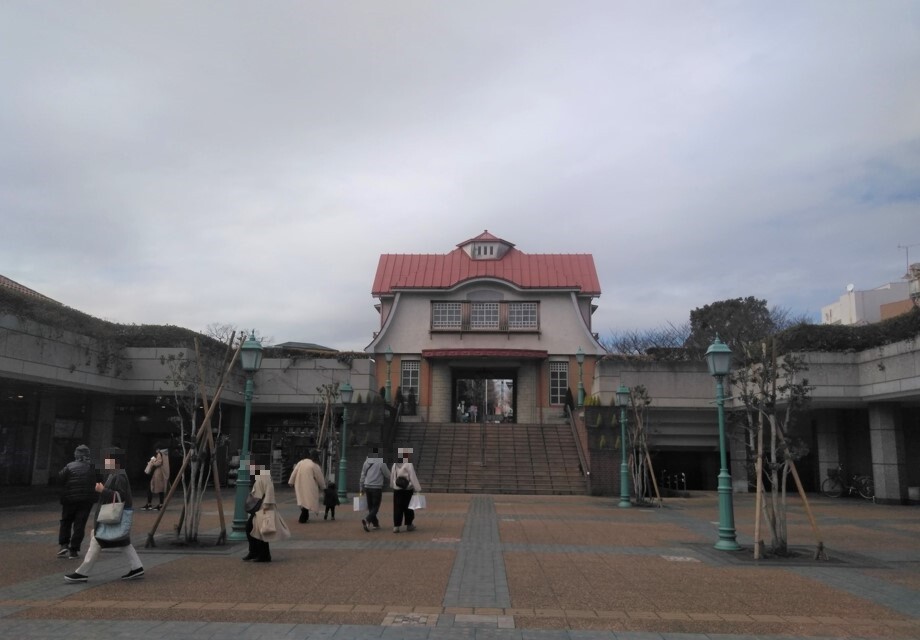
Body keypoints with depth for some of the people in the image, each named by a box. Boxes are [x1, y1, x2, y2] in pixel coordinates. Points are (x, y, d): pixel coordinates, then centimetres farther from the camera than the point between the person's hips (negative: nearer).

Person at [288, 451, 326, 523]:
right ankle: (302, 519, -2)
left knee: (303, 500, 19)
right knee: (308, 501, 2)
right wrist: (323, 486, 10)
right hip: (309, 487, -6)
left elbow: (294, 472, 4)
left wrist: (291, 482, 12)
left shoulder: (301, 462, 2)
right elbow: (319, 478, -5)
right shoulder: (315, 466, -13)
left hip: (299, 485, 6)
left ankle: (305, 517, 28)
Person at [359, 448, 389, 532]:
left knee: (370, 506, 15)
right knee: (375, 507, 0)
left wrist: (361, 487, 20)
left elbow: (363, 475, 12)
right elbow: (388, 475, -6)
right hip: (377, 487, -5)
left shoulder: (366, 461, 6)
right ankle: (367, 520, -21)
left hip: (367, 487, 5)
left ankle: (375, 524, 19)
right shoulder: (381, 462, -11)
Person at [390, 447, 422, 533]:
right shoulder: (409, 465, -13)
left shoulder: (395, 465, 5)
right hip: (407, 490, -4)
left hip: (397, 490, 4)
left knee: (397, 508, 5)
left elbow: (392, 477, 14)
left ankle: (396, 526, 0)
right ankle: (409, 525, 19)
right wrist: (418, 489, -14)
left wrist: (392, 486, 30)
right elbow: (413, 477, -15)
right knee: (408, 508, 9)